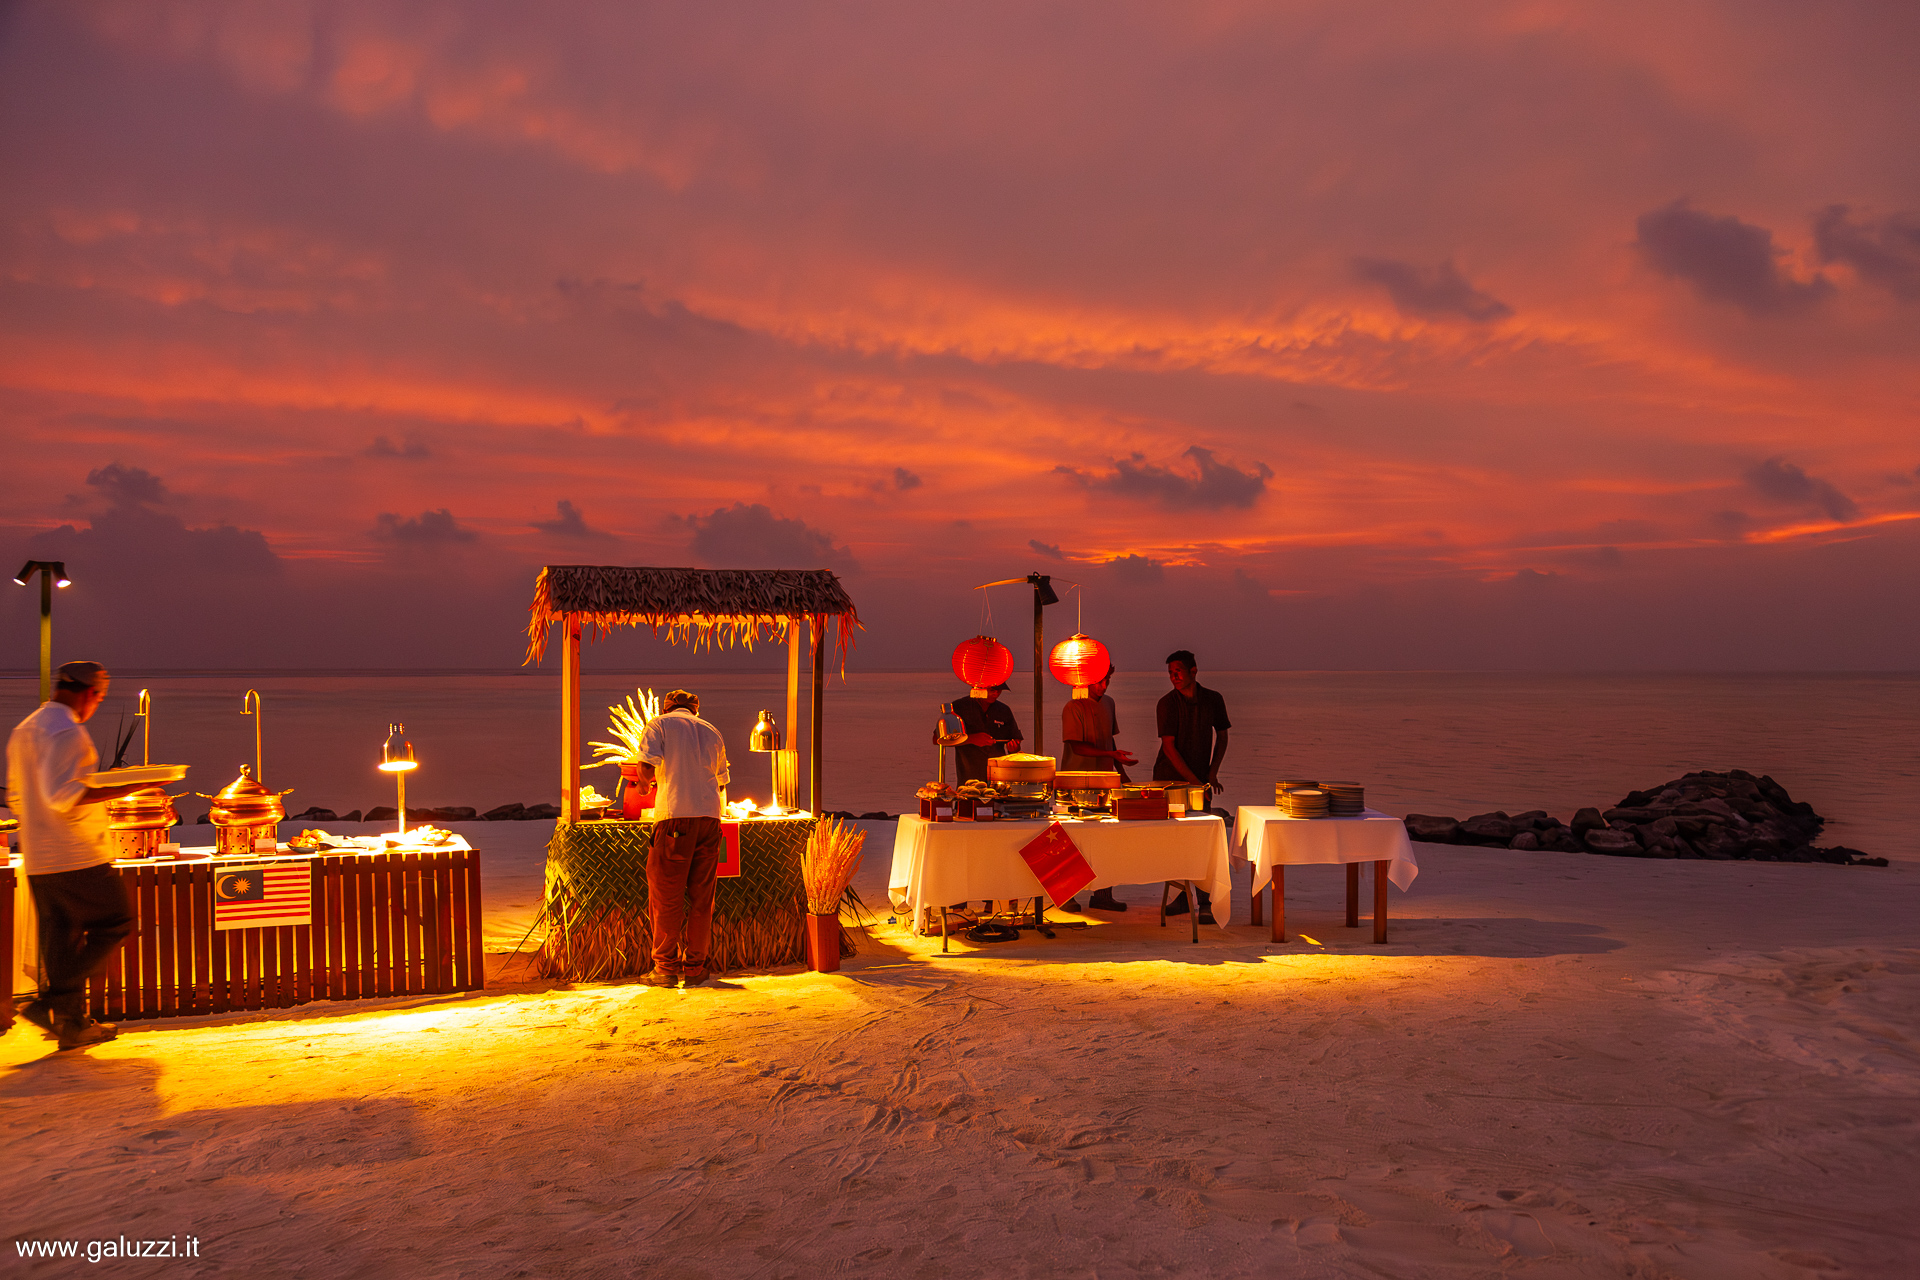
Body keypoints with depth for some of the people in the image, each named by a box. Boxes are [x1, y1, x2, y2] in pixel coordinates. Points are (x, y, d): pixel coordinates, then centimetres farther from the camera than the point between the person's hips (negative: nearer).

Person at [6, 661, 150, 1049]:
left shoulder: (22, 731, 16)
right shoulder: (68, 733, -15)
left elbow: (16, 799, 22)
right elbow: (61, 795, -25)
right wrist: (122, 789, -24)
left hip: (37, 860, 9)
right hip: (76, 856, -9)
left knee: (62, 937, 13)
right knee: (116, 922, 1)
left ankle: (72, 1024, 17)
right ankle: (53, 1003, -6)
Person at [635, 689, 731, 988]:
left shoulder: (659, 724, 7)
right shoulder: (712, 732, 21)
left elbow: (646, 767, -7)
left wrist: (648, 783, 14)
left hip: (675, 816, -4)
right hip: (710, 817, 4)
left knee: (667, 896, 2)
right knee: (701, 897, 7)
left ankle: (666, 967, 3)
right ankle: (695, 967, 9)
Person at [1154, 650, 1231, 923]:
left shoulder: (1213, 700, 1)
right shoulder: (1167, 704, -7)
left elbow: (1222, 736, 12)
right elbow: (1168, 746, -11)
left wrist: (1212, 773, 0)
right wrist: (1193, 780, -17)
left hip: (1200, 779, 0)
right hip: (1169, 777, 0)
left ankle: (1206, 902, -7)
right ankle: (1184, 894, 17)